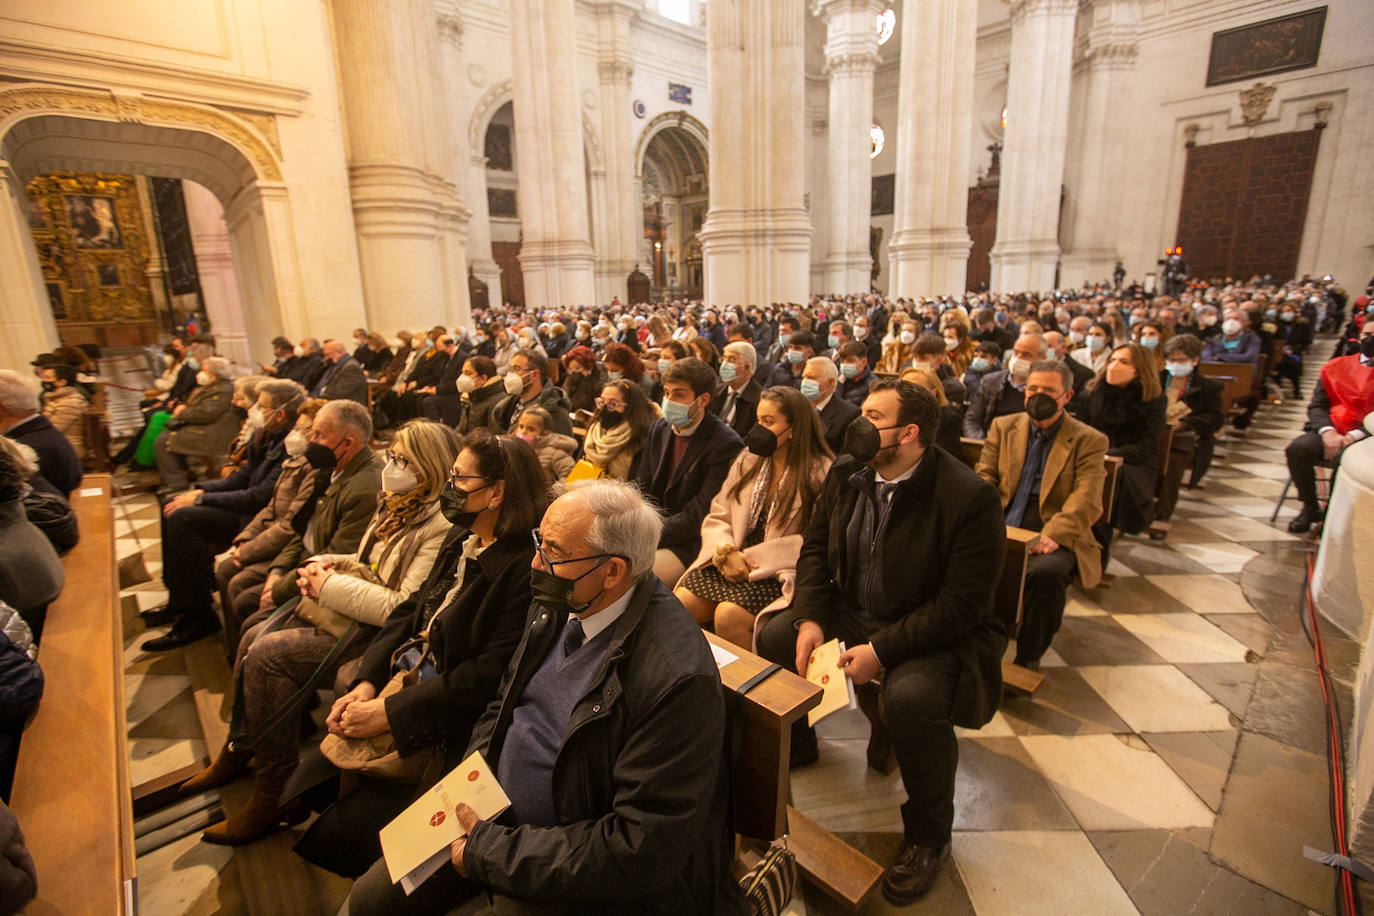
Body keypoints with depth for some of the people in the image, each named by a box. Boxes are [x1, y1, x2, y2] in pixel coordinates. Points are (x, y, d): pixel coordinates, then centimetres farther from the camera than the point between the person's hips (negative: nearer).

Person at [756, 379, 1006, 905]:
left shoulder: (968, 497, -22)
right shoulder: (846, 474, -3)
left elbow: (963, 602, -23)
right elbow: (815, 547, 4)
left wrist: (881, 650, -27)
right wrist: (809, 619, -11)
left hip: (939, 633, -6)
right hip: (852, 614, 6)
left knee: (912, 695, -34)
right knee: (773, 637, -8)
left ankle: (928, 833, -2)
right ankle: (794, 745, 24)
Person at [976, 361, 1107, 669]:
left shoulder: (1089, 441, 6)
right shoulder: (1003, 427, 17)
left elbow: (1086, 500, -6)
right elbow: (984, 477, 9)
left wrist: (1053, 535, -23)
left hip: (1054, 533, -2)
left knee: (1045, 572, -35)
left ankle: (1028, 658, -11)